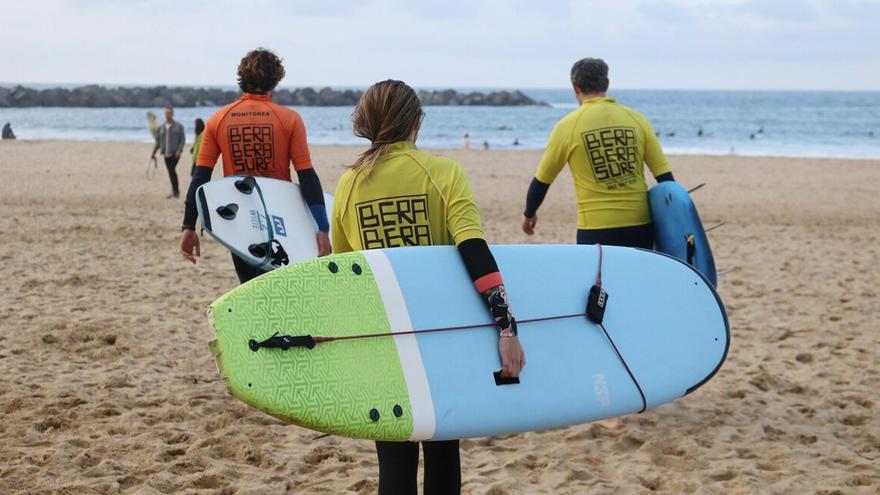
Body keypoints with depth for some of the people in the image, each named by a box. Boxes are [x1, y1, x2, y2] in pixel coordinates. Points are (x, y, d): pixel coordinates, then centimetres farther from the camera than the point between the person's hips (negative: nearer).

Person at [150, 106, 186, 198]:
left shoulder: (178, 126, 2)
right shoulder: (161, 127, 13)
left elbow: (183, 139, -3)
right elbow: (158, 141, 16)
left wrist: (179, 150, -15)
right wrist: (153, 152, 9)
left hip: (175, 153, -5)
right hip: (166, 153, 5)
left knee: (172, 170, -17)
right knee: (171, 172, 6)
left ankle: (175, 191, -12)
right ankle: (176, 192, 14)